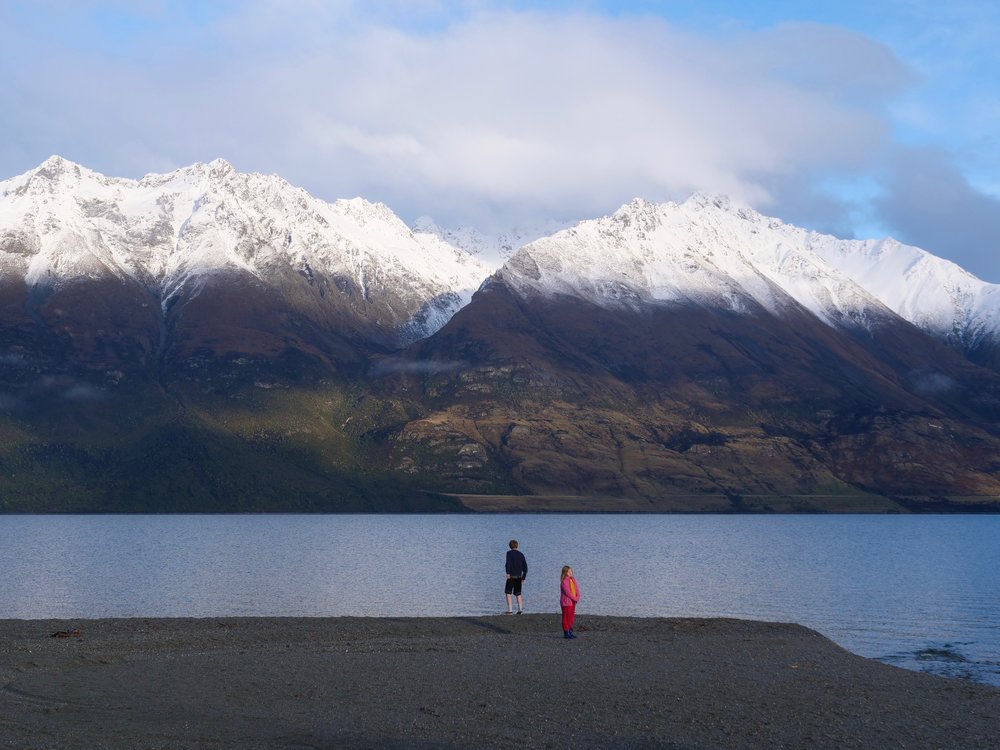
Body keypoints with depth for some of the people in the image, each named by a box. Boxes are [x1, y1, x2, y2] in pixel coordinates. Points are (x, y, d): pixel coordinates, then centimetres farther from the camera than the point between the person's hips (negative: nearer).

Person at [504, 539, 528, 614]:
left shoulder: (509, 553, -3)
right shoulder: (521, 554, 11)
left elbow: (508, 563, -21)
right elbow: (525, 567, 12)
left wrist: (508, 573, -24)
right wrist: (523, 577, 20)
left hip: (511, 576, -5)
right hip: (519, 577, 5)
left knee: (508, 593, 0)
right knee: (518, 593, 15)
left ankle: (510, 610, -10)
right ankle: (520, 609, 4)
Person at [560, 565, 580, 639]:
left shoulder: (573, 580, 11)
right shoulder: (564, 581, -13)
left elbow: (577, 589, 9)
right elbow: (567, 592, -18)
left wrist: (577, 597, -8)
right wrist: (575, 598, -14)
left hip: (573, 602, 8)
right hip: (566, 602, -8)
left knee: (571, 617, 11)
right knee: (566, 617, -3)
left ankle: (570, 632, 18)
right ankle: (566, 633, 0)